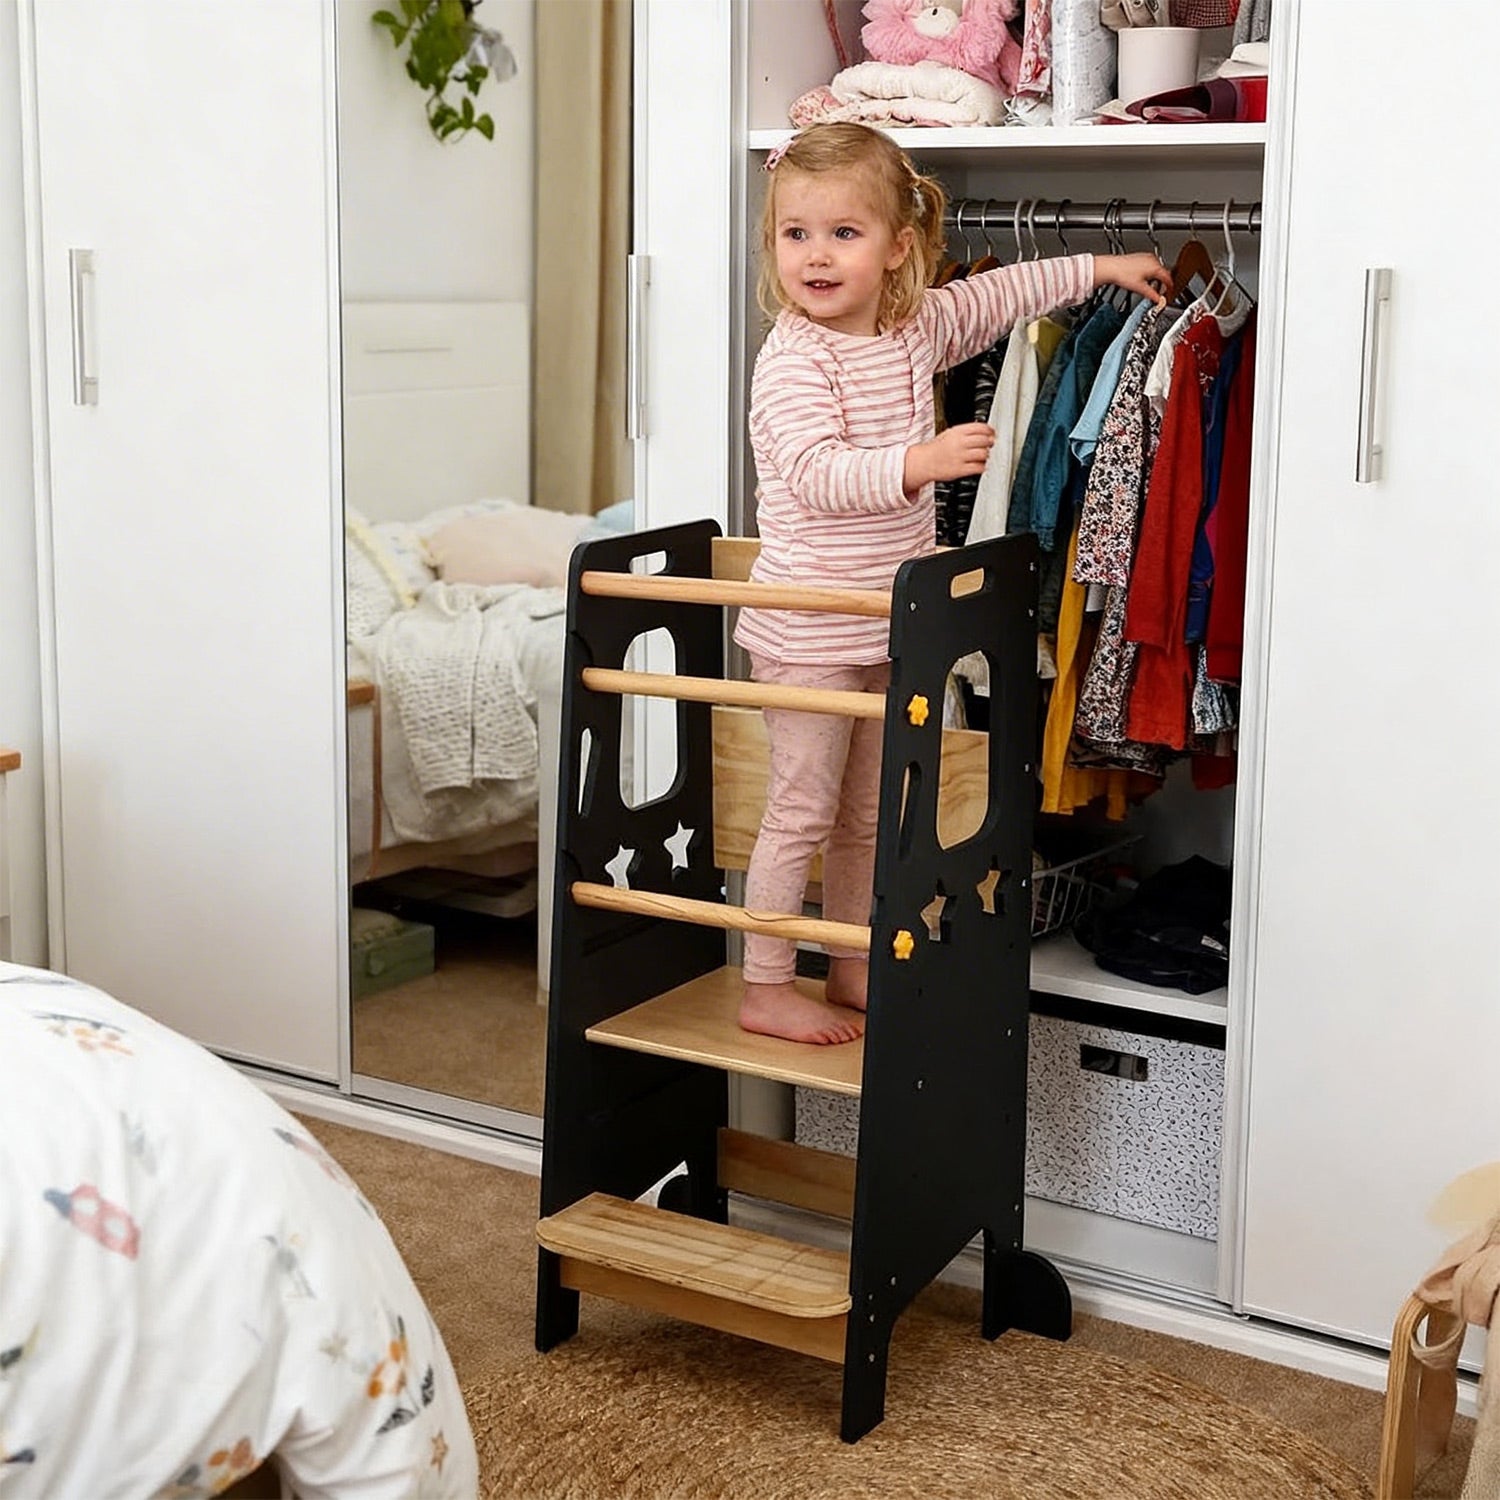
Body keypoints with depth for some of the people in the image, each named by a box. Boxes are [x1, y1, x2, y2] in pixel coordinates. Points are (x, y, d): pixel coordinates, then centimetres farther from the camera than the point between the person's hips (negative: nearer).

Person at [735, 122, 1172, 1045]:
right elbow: (813, 472, -30)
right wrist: (916, 463, -44)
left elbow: (997, 296, 25)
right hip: (810, 630, -8)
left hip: (888, 624, 8)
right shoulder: (794, 360, -17)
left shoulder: (917, 327, 6)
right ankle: (767, 991, 9)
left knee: (867, 813, 17)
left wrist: (1100, 269, 30)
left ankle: (853, 970, 29)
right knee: (802, 811, -2)